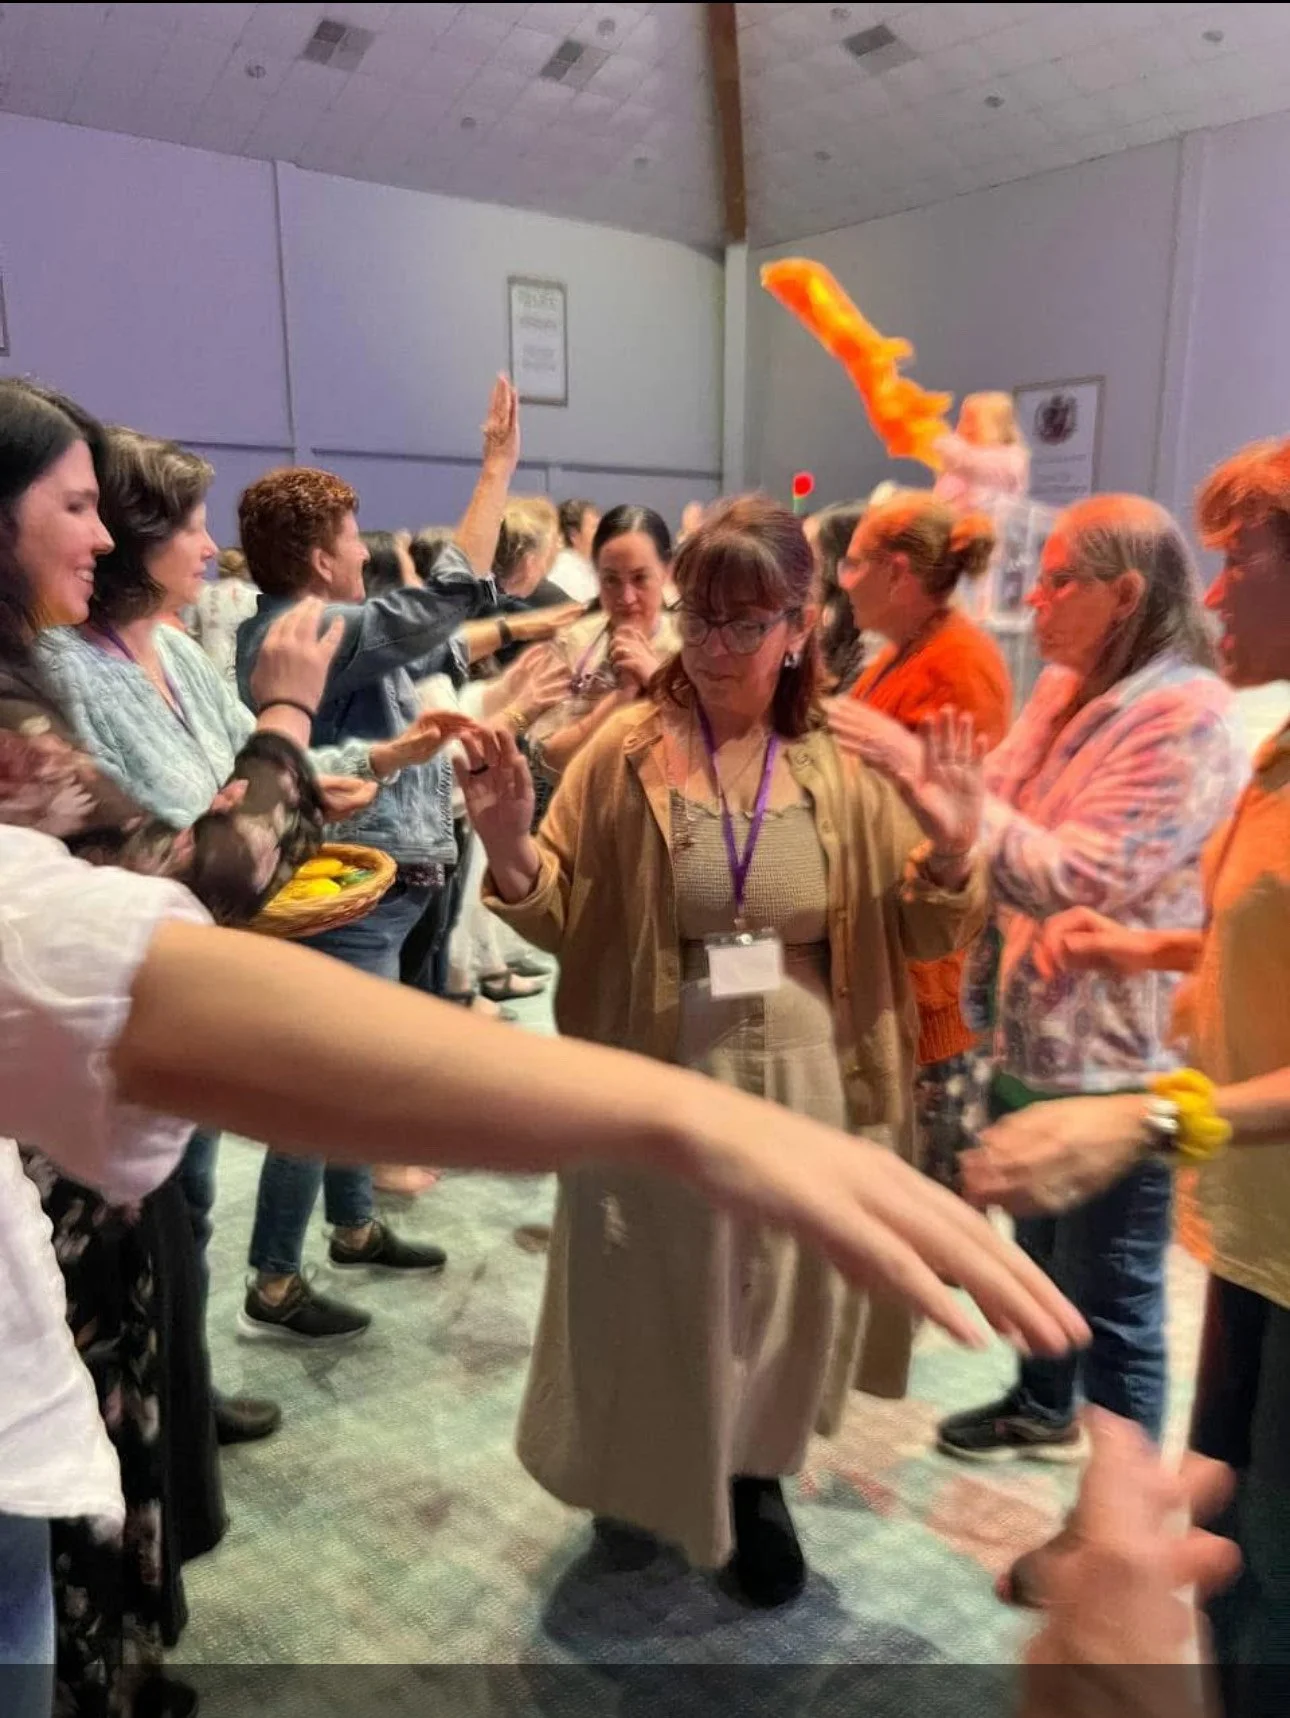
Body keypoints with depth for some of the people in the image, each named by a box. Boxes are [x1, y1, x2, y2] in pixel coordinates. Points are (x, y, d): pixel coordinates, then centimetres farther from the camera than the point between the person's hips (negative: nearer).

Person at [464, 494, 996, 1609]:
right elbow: (562, 921, -4)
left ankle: (755, 1483, 47)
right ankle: (645, 1481, 47)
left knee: (785, 1304, 18)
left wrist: (954, 857, -20)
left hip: (806, 1089, 2)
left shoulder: (852, 763, -3)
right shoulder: (625, 754, -6)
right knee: (652, 1308, 16)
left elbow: (919, 937, 0)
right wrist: (509, 844, -23)